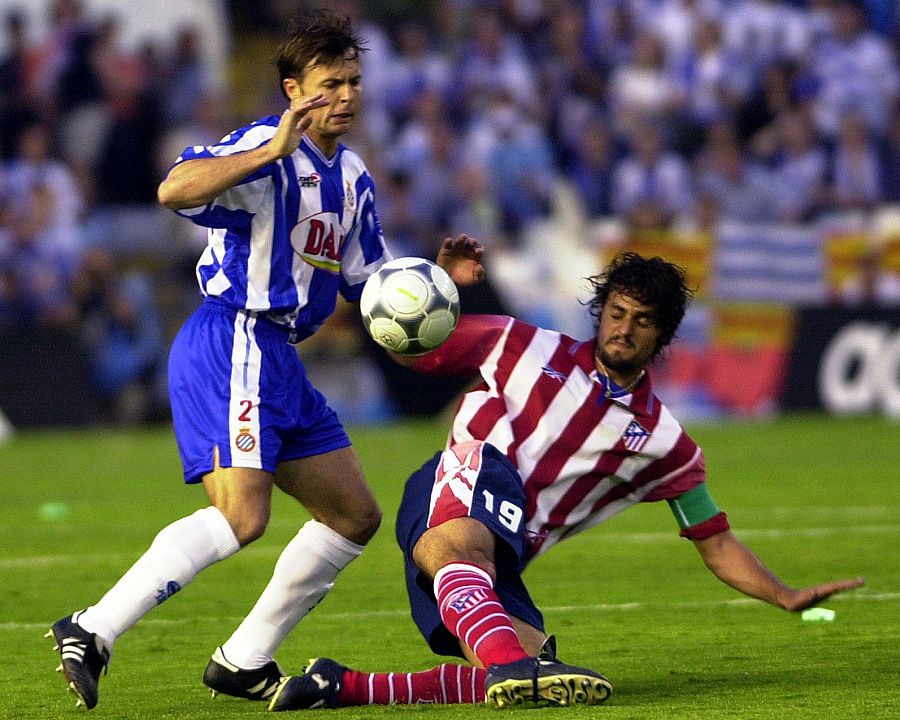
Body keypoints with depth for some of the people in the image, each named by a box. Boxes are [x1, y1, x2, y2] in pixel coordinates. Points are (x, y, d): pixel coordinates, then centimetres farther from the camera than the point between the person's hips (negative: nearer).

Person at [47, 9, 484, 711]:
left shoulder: (353, 178, 18)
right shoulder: (264, 148, -11)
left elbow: (367, 283, 26)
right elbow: (175, 189, -29)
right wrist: (271, 149, -35)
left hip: (277, 360, 10)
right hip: (231, 342, -10)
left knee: (355, 516, 12)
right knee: (240, 517, -25)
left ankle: (244, 661, 15)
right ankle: (92, 632, -24)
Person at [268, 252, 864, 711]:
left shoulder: (664, 444, 18)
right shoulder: (527, 349, 13)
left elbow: (717, 544, 21)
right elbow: (405, 345, 18)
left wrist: (787, 597, 6)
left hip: (501, 559, 4)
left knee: (527, 674, -24)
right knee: (462, 546, -42)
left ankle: (344, 687, -24)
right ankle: (511, 663, -70)